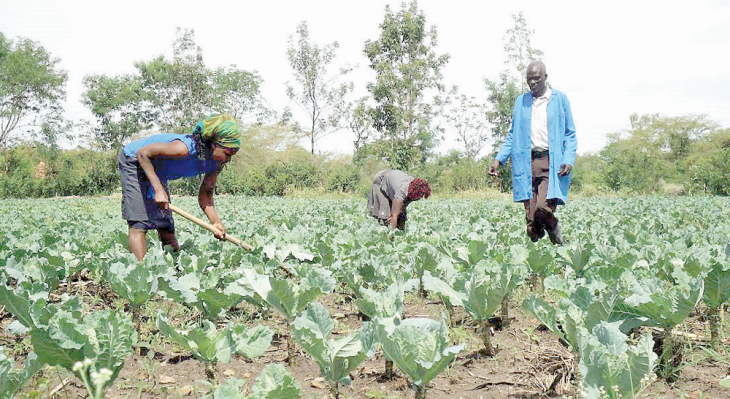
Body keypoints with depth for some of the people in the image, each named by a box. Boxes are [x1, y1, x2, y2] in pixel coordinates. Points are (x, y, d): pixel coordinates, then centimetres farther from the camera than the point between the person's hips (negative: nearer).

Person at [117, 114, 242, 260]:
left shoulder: (217, 164, -12)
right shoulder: (185, 148, -37)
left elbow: (205, 195, -5)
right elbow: (143, 153, -30)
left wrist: (217, 222, -22)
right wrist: (159, 190, -35)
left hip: (156, 172, 8)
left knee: (166, 225, 9)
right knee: (139, 224, -15)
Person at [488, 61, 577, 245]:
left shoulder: (560, 99, 7)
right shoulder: (521, 101, 16)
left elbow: (570, 134, 8)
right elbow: (512, 135, 20)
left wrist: (569, 160, -7)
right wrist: (499, 159, 9)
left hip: (551, 162, -3)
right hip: (527, 162, 3)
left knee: (543, 209, -19)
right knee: (531, 216, -3)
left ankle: (557, 238, 6)